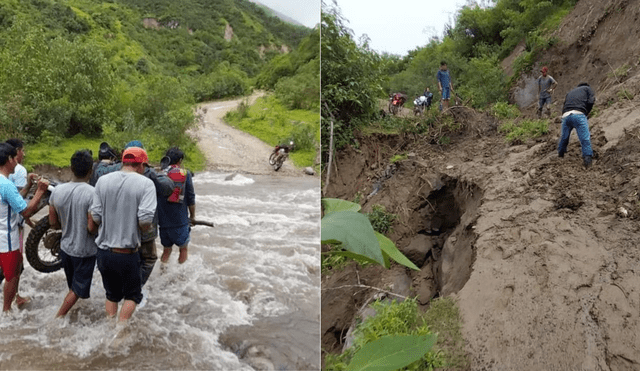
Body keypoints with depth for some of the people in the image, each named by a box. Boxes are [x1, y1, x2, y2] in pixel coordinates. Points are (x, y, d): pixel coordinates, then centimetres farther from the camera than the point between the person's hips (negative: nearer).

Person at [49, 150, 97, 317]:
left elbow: (53, 222, 2)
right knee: (78, 289, 13)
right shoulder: (93, 194, -25)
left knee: (73, 286, 28)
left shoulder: (57, 191, -7)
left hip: (65, 247, 6)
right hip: (85, 251, -6)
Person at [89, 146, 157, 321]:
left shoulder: (103, 180, 0)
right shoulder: (145, 184, -12)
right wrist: (146, 228, 1)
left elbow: (94, 217, -1)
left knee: (112, 294, 24)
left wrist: (91, 229, 20)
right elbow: (145, 221, -21)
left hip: (104, 251, 4)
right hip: (128, 254, -4)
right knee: (132, 294, 18)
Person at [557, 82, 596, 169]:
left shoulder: (570, 92, 38)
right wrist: (586, 113, 18)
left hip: (565, 115, 5)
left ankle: (560, 155, 35)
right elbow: (590, 102, 8)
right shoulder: (587, 88, 25)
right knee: (585, 139, -8)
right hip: (579, 115, -5)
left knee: (564, 137, 22)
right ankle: (588, 163, -17)